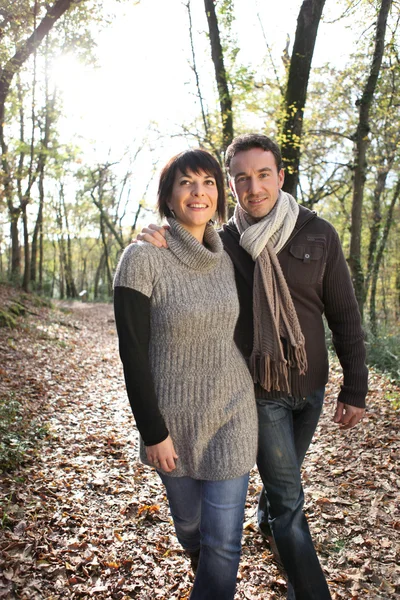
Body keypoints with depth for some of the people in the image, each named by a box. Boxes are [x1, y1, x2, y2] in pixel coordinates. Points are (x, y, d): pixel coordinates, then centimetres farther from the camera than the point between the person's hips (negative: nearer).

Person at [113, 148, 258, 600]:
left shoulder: (225, 260, 1)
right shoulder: (142, 259, -14)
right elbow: (133, 353, -13)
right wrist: (153, 432, -11)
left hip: (231, 415, 3)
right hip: (173, 420, -2)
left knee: (224, 541, 5)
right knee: (187, 521, 21)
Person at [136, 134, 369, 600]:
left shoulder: (318, 235, -7)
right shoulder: (221, 242, -9)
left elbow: (344, 316, -3)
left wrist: (354, 389, -3)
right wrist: (159, 246, -23)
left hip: (311, 386, 3)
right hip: (259, 391, -3)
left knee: (284, 474, 25)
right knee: (289, 499, 3)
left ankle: (266, 521, 56)